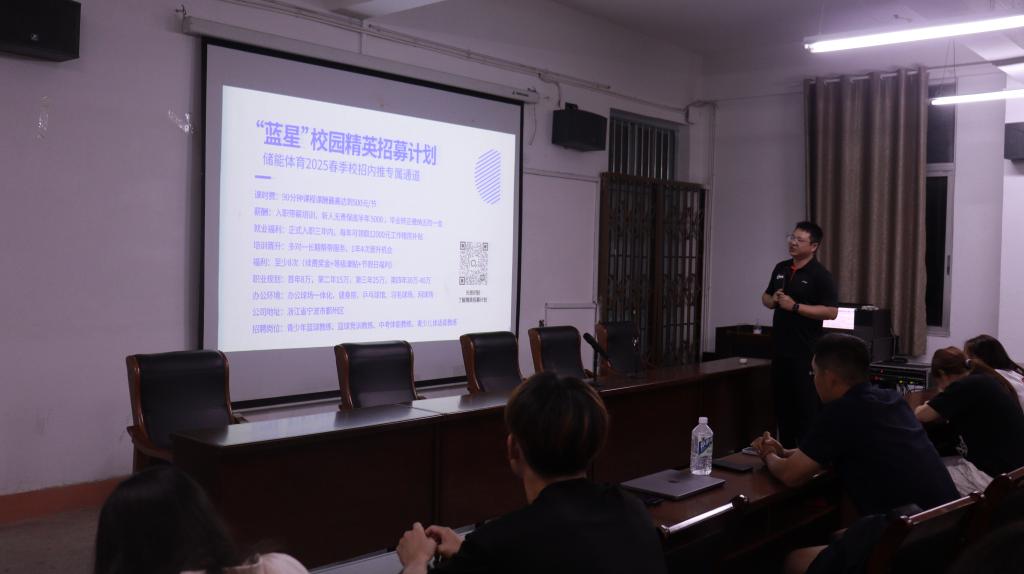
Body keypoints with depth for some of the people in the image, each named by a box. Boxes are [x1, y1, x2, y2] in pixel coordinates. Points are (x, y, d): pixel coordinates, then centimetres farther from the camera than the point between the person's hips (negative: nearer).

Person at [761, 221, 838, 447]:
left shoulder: (821, 275, -10)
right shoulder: (781, 268, 11)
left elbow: (831, 311, -16)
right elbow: (765, 297, 22)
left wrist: (795, 306, -19)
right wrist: (773, 300, -2)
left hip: (805, 352, -7)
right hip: (780, 348, 7)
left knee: (807, 407, -3)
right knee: (782, 403, 13)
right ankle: (785, 451, 24)